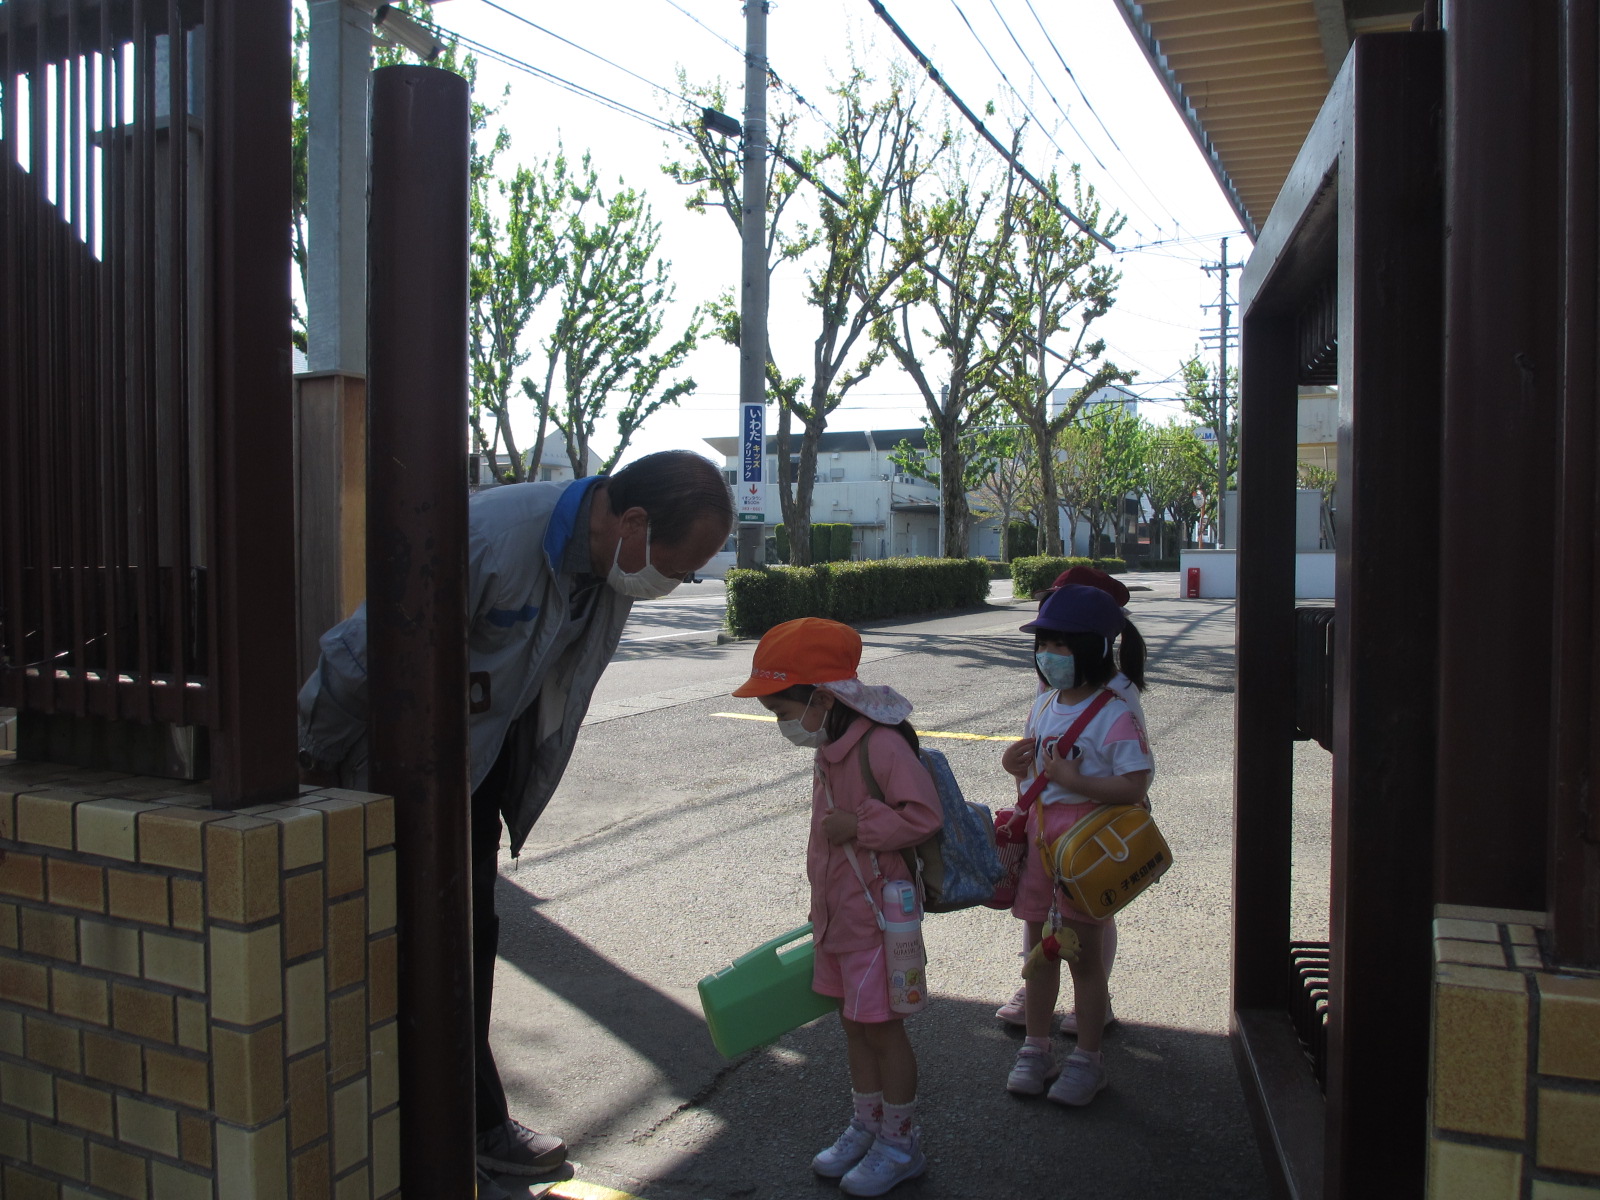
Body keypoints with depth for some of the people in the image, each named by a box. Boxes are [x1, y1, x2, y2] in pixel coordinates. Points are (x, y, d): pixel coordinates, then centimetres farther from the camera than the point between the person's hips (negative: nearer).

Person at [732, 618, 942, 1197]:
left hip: (877, 914, -9)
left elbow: (924, 815, -27)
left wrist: (859, 824, -27)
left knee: (881, 1026, 4)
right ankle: (867, 1126, 35)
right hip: (838, 913, 9)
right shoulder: (830, 747, 6)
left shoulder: (882, 745, -23)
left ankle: (901, 1143, 22)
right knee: (853, 1021, 18)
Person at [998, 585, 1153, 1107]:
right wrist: (1015, 764, -2)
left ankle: (1087, 1058, 22)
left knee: (1084, 954, 6)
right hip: (1038, 840, 7)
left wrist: (1073, 779, -26)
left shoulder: (1113, 716, -15)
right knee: (1039, 947, 15)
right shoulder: (1043, 706, 8)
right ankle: (1035, 1047, 29)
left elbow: (1135, 787, -21)